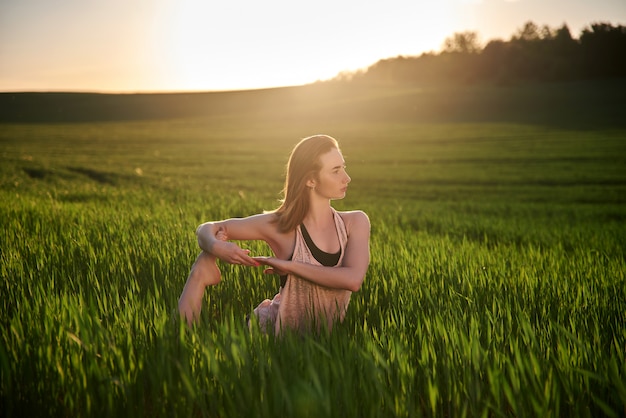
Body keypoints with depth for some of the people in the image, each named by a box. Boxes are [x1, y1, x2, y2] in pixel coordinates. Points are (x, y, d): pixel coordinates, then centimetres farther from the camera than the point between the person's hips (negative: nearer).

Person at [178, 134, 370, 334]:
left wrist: (289, 265, -20)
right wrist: (216, 246, -23)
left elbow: (353, 279, -20)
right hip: (280, 331, 0)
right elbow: (207, 229, 0)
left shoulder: (355, 222, -4)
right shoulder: (278, 224, -7)